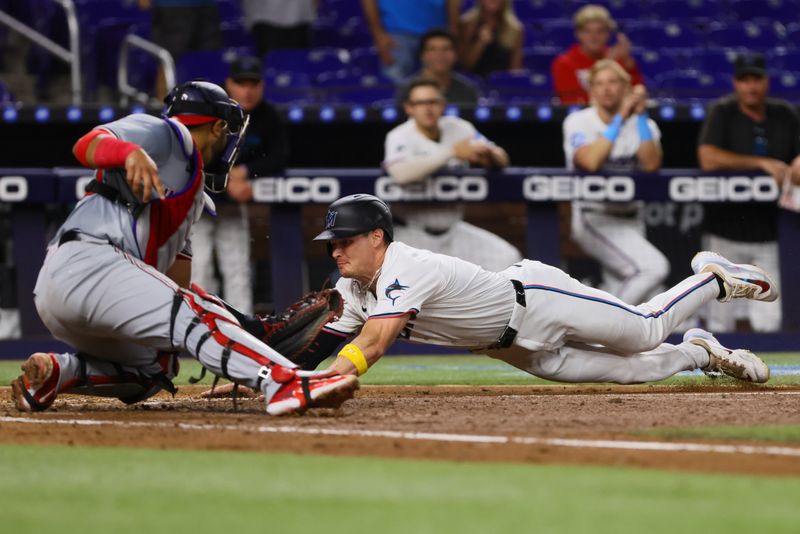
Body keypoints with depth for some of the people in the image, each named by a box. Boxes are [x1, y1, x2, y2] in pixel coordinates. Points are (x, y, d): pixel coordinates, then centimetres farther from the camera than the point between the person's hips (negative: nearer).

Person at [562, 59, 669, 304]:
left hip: (630, 220, 6)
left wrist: (641, 115, -18)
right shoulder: (578, 122, -6)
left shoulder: (642, 124, 3)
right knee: (655, 267, -26)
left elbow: (651, 165, -15)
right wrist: (620, 118, -22)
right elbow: (591, 162, -25)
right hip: (594, 218, -6)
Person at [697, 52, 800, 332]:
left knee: (770, 323, -3)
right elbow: (708, 159, -17)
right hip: (725, 233, -3)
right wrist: (763, 164, -20)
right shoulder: (723, 112, -3)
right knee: (720, 322, -3)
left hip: (769, 234, 3)